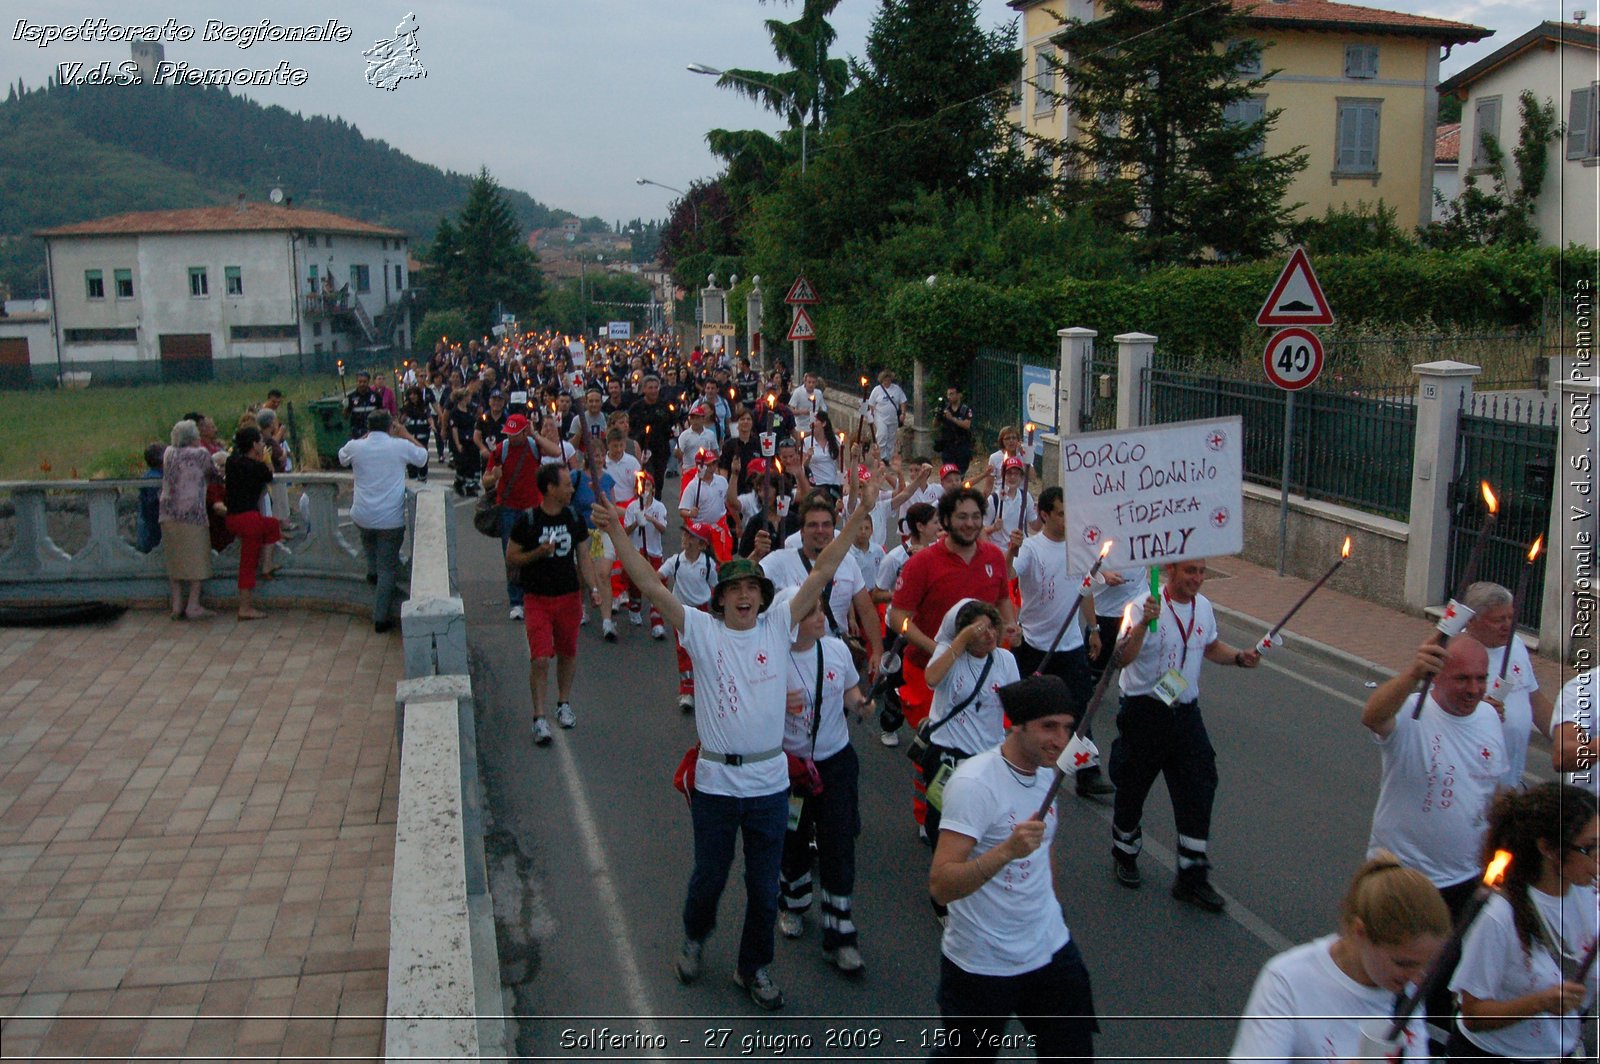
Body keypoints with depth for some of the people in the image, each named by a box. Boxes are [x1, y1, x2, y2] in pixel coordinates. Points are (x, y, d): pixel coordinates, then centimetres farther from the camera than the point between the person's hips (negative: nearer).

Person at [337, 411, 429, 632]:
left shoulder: (355, 447, -3)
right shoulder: (401, 446, -7)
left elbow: (342, 458, 22)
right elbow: (423, 456, 14)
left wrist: (366, 436, 20)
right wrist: (405, 434, 18)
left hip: (361, 518, 2)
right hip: (391, 520, -2)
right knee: (387, 569, 7)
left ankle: (372, 570, 33)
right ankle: (381, 618, 10)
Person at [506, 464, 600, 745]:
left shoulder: (574, 518, 2)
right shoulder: (527, 520, -10)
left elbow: (583, 556, 9)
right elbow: (511, 557, -4)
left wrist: (594, 588, -1)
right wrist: (538, 553, -21)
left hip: (569, 596, 4)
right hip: (537, 598, -4)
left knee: (567, 654, 14)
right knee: (540, 658, -9)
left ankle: (564, 703, 34)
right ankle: (539, 719, 0)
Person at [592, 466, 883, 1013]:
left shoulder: (779, 625, -2)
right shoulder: (702, 631, -7)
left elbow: (822, 572, -7)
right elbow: (651, 585, -15)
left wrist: (858, 516, -13)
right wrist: (616, 531, -25)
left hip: (770, 779, 1)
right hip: (715, 779, -1)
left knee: (764, 885, 13)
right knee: (709, 875, 17)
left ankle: (754, 967, 34)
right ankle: (695, 936, 48)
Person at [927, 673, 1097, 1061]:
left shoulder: (1044, 771, 1)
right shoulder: (974, 782, -24)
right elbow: (941, 886, -31)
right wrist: (1007, 850, -42)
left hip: (1050, 950, 7)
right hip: (982, 965, -6)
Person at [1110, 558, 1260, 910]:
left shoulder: (1203, 606, 3)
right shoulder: (1146, 605, -18)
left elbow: (1211, 646, 22)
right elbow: (1124, 658, -30)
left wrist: (1239, 657, 2)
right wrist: (1144, 623, -46)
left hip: (1185, 712, 5)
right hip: (1144, 712, -5)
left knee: (1199, 791, 0)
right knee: (1132, 789, 11)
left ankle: (1192, 878, 11)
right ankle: (1125, 855, 37)